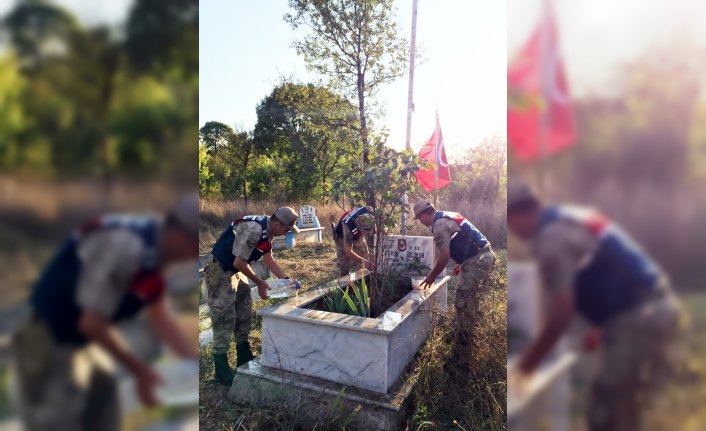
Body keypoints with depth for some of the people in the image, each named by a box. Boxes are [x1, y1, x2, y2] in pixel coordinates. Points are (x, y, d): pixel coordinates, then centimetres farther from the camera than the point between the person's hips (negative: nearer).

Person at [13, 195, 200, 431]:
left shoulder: (156, 246, -5)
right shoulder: (126, 247, -32)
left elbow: (158, 314, 1)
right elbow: (91, 324, -28)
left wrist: (196, 359, -4)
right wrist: (138, 369, -18)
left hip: (85, 344, 9)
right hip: (50, 343, -8)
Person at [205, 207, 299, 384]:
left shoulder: (267, 232, 1)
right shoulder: (254, 229, -29)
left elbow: (269, 260, 11)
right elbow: (239, 262, -26)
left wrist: (286, 279, 6)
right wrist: (259, 283, -15)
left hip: (234, 271, 10)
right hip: (219, 271, -10)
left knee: (244, 315, 14)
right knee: (224, 319, -4)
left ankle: (244, 358, 28)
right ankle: (221, 370, 8)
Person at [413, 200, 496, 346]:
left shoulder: (439, 224, -14)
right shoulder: (448, 217, 18)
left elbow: (444, 256, -17)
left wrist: (432, 276, -6)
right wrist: (460, 264, 28)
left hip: (477, 260, -10)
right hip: (485, 255, 10)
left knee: (463, 301, -1)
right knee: (471, 297, 23)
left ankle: (463, 340, 10)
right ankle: (469, 332, 39)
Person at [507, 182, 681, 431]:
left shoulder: (550, 234, -16)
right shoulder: (569, 217, 13)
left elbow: (562, 314, -18)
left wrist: (527, 365, -7)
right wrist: (601, 328, 26)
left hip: (637, 318, -10)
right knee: (621, 409, 21)